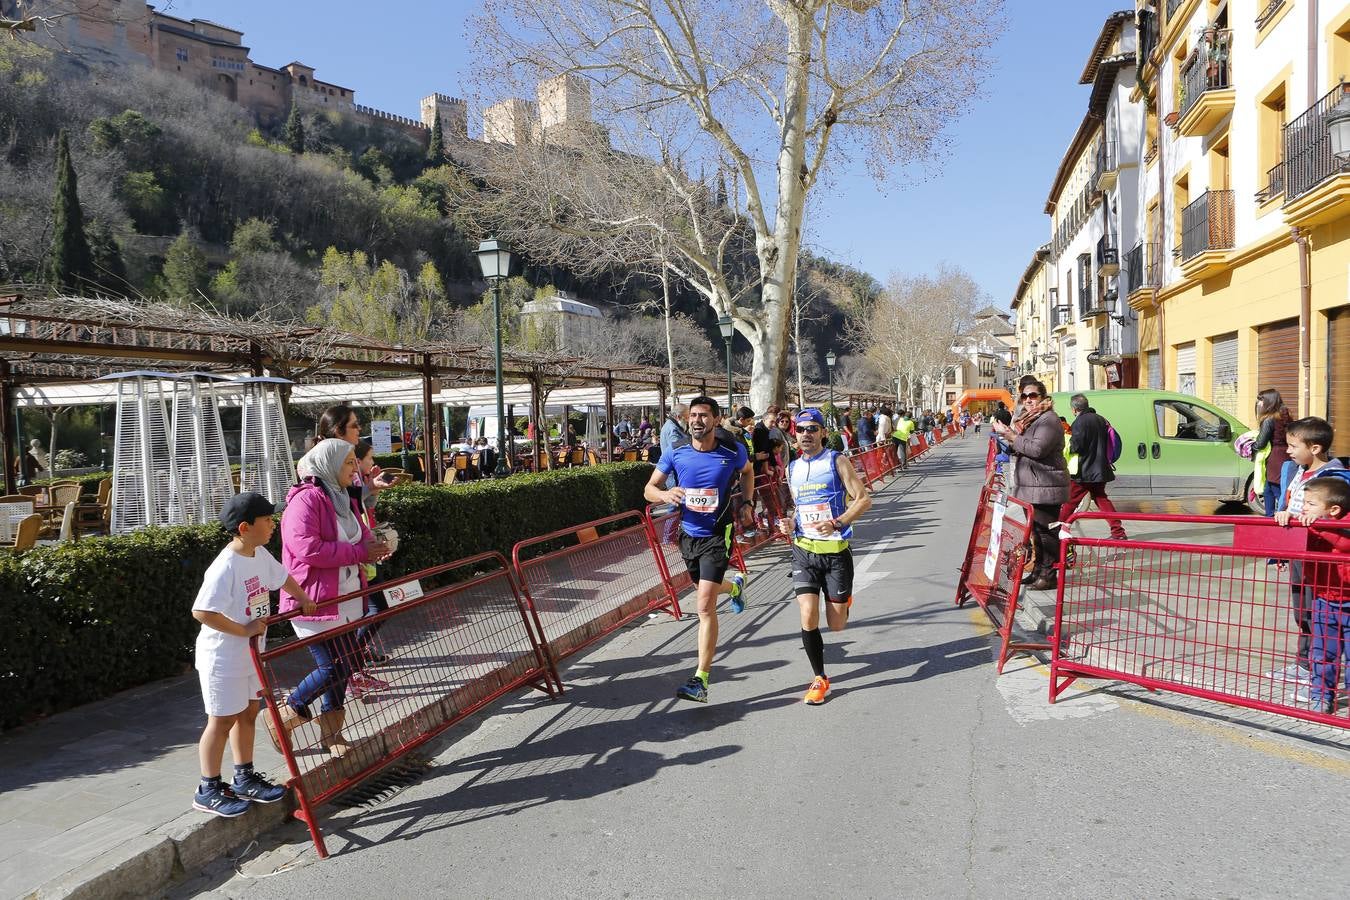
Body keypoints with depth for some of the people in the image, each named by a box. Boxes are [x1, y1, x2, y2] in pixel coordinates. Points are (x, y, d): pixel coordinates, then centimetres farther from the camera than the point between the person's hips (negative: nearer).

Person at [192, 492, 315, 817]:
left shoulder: (260, 555, 0)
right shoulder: (225, 567, -26)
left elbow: (281, 577, 21)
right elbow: (201, 612, -32)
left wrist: (304, 599, 25)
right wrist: (244, 629, -27)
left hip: (250, 654, 8)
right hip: (223, 658, -8)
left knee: (248, 714, 17)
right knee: (222, 720, 3)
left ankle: (244, 779, 32)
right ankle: (208, 791, 19)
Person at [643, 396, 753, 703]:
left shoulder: (733, 451, -9)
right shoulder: (675, 453, -7)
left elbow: (748, 471, 15)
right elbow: (649, 489, -1)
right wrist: (665, 494, -23)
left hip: (717, 536, -4)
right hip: (688, 534, 4)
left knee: (705, 606, -14)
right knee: (704, 589, 26)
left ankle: (701, 681, -10)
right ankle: (735, 585, 64)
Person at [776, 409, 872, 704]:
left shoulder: (837, 461, -5)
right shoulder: (793, 469, 10)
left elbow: (864, 499, -7)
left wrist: (837, 523, -21)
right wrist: (790, 523, 2)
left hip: (835, 550, -3)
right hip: (804, 550, 3)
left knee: (836, 625, 4)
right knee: (808, 617, -11)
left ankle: (844, 600, 42)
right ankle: (819, 679, 7)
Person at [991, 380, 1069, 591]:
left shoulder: (1049, 420, -12)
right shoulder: (1027, 420, 18)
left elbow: (1037, 449, -26)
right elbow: (1021, 450, 26)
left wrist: (1010, 435, -19)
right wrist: (1007, 439, 5)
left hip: (1046, 488, -10)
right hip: (1031, 487, 10)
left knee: (1046, 532, -6)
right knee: (1036, 532, 16)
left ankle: (1048, 575, -1)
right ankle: (1038, 570, 25)